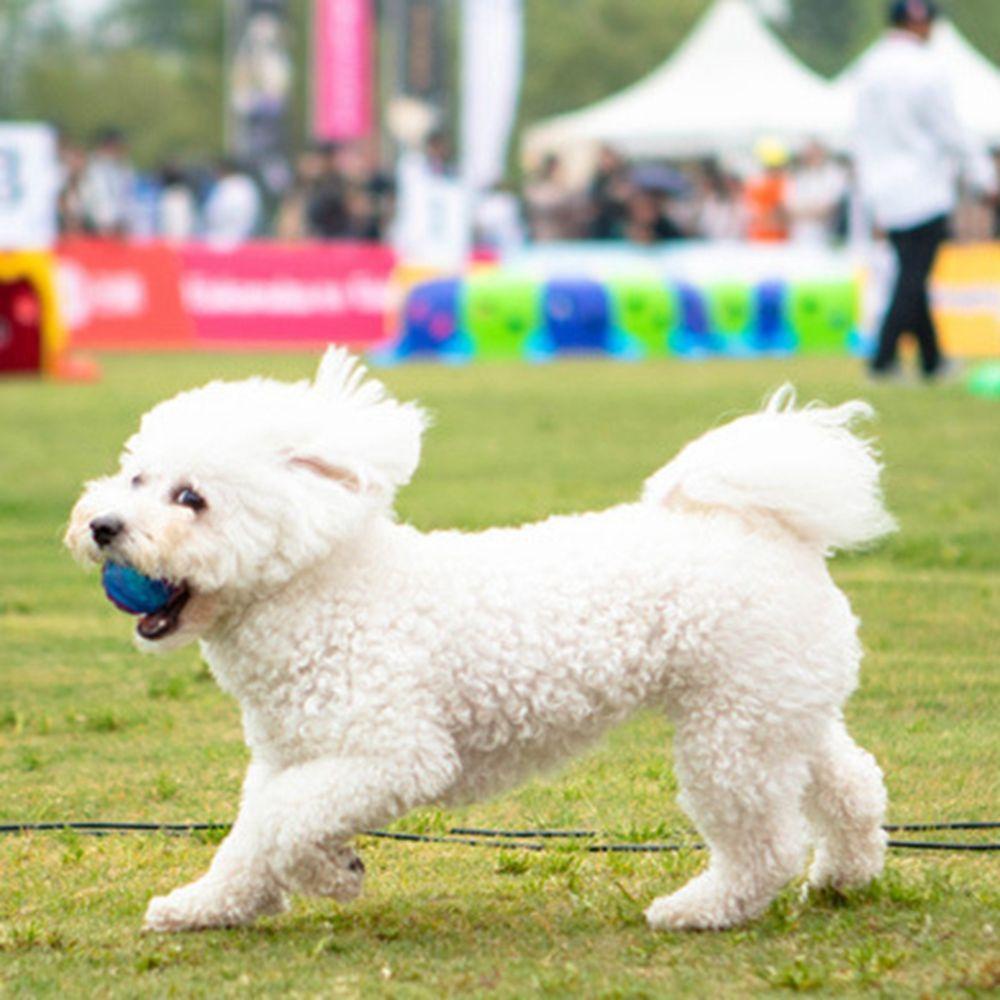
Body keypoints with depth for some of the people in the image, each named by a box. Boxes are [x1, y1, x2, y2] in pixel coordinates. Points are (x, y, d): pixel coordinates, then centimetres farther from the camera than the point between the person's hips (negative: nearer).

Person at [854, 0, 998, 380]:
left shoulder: (870, 68, 7)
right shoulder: (925, 70, -14)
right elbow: (950, 135, -10)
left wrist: (872, 198, 20)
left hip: (885, 192, 7)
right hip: (924, 191, -7)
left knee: (911, 277, 13)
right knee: (914, 277, -3)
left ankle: (931, 359, 20)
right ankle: (884, 357, -8)